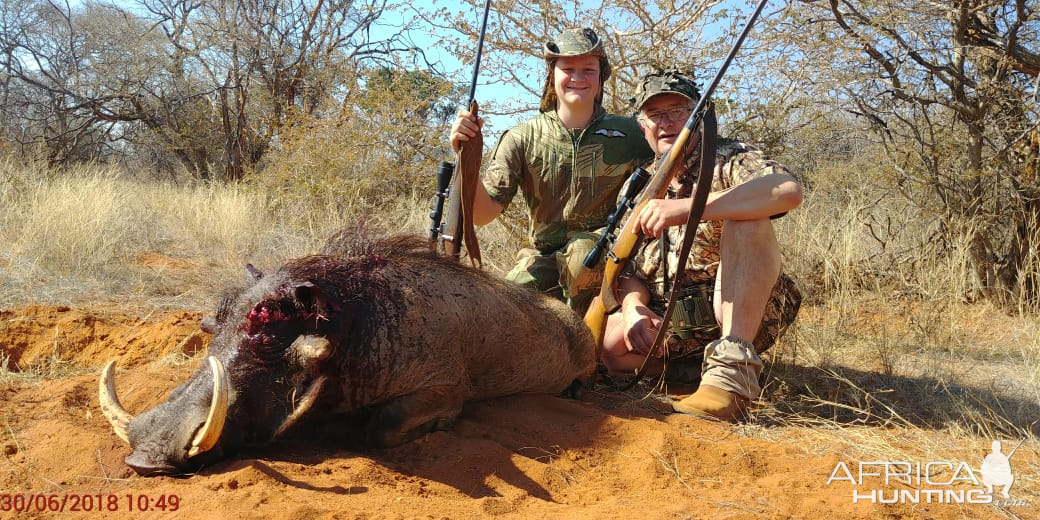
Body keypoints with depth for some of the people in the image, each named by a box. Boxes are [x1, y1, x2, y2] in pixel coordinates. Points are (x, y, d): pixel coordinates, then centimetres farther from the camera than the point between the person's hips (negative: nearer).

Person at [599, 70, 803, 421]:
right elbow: (630, 270, 13)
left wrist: (686, 208, -32)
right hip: (669, 323, 4)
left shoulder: (728, 159, -1)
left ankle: (733, 367, -33)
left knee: (745, 217, -30)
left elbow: (789, 191, -25)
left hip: (742, 312, -4)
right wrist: (634, 307, -12)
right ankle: (702, 366, -6)